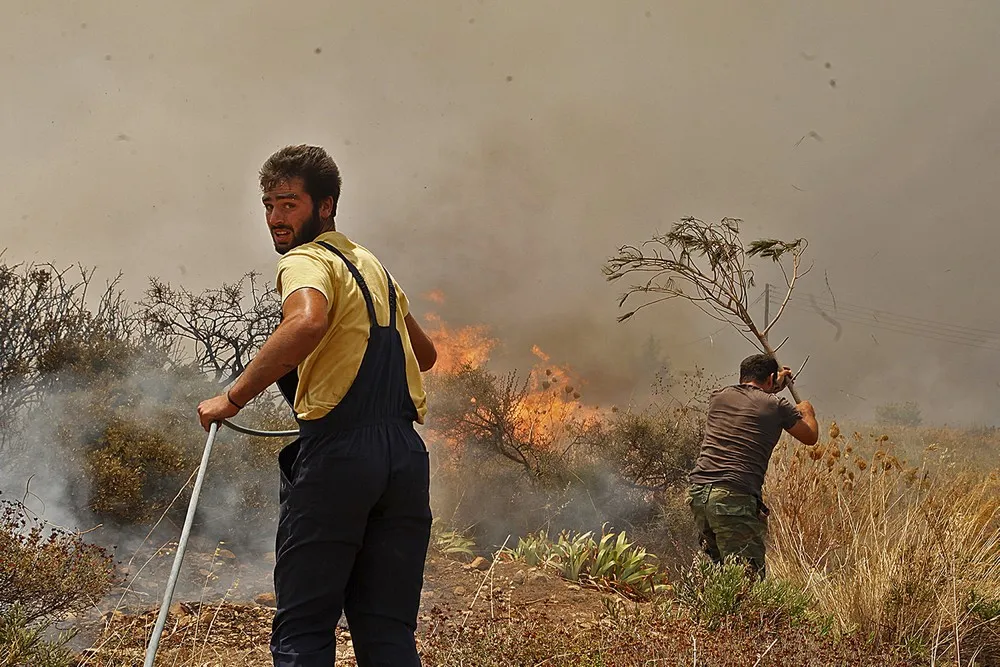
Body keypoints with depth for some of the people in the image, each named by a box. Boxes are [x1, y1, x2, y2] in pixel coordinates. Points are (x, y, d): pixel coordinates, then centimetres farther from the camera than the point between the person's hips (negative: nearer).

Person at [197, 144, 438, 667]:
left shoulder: (306, 261, -2)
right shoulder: (370, 263, 23)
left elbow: (307, 323, -26)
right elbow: (424, 353, 34)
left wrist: (233, 397, -21)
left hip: (337, 452, -7)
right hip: (405, 450, 8)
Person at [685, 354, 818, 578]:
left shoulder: (719, 397, 17)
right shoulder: (776, 406, 4)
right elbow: (810, 437, 20)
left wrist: (774, 388, 56)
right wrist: (807, 411, 40)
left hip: (697, 491, 6)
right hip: (734, 498, -6)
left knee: (716, 566, 17)